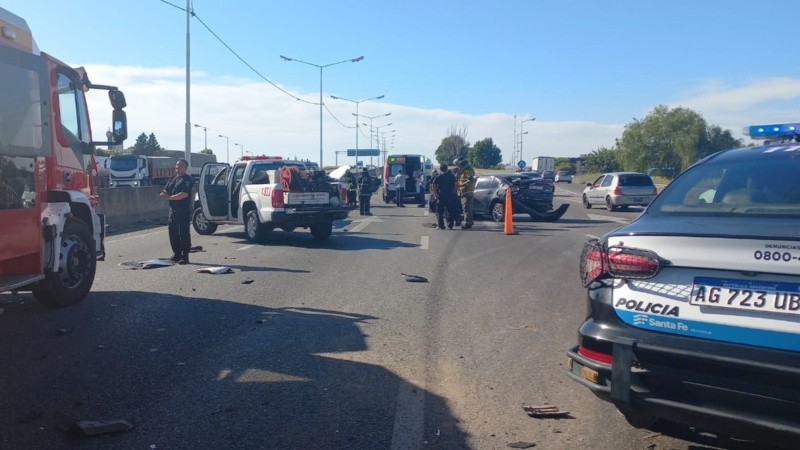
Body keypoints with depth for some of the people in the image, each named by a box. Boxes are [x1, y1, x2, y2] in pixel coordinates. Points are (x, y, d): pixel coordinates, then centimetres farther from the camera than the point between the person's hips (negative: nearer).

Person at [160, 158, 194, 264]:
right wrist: (165, 194, -9)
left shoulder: (187, 179, -7)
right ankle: (176, 254, 21)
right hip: (172, 209, 8)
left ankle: (185, 257, -1)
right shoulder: (172, 179, 19)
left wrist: (169, 197, -17)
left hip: (183, 211, -8)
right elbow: (165, 192, 16)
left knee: (184, 234, -6)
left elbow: (184, 194, -20)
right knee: (173, 232, 11)